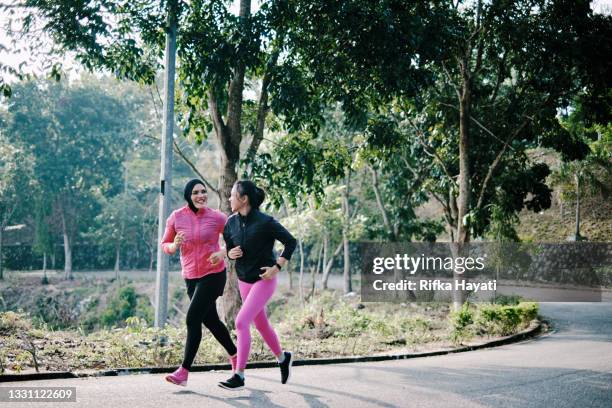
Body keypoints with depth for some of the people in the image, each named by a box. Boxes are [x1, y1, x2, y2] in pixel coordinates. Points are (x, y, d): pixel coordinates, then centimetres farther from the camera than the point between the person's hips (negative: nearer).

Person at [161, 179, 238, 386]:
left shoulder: (217, 217, -9)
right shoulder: (176, 218, -3)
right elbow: (164, 245, 7)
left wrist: (223, 252, -15)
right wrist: (174, 245, -16)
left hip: (213, 275, -4)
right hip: (191, 277, 4)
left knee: (193, 319, -12)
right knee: (210, 320, 14)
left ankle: (184, 371, -7)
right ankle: (234, 354, 37)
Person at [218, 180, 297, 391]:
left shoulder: (265, 222, -18)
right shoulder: (232, 223, -1)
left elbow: (291, 242, -10)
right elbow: (229, 248, 12)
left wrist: (277, 267, -15)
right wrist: (230, 253, -11)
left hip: (264, 280, -7)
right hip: (244, 280, 7)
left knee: (241, 322, -17)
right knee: (261, 324, 18)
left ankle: (239, 376, -10)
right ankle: (282, 358, 42)